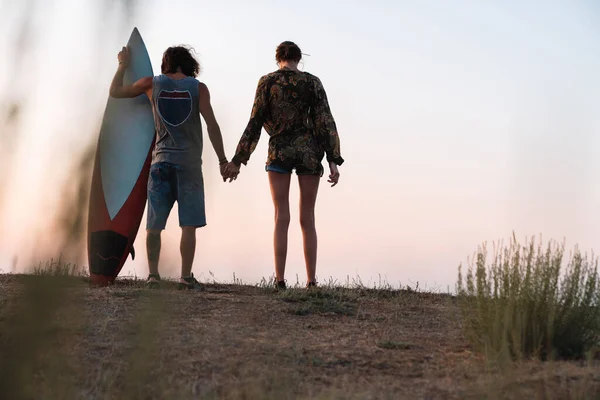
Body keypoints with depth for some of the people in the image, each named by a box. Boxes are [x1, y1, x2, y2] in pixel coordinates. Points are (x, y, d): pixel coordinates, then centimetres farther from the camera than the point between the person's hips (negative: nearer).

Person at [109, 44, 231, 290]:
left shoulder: (153, 84, 5)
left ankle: (153, 274, 1)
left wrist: (123, 65, 29)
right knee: (188, 224, -1)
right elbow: (212, 125, -6)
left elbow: (115, 92, 15)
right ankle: (186, 277, -4)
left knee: (154, 224, 6)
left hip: (161, 160, 2)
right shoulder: (198, 88, 0)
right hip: (189, 161, -2)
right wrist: (223, 161, -3)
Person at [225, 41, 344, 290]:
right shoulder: (313, 82, 2)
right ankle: (311, 281, 3)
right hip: (309, 152, 1)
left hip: (279, 151, -1)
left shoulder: (267, 82, 0)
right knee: (307, 219, 6)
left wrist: (238, 160, 2)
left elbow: (255, 123, -3)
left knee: (281, 218, 1)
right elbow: (326, 122, -5)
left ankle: (280, 280, -7)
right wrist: (334, 161, -5)